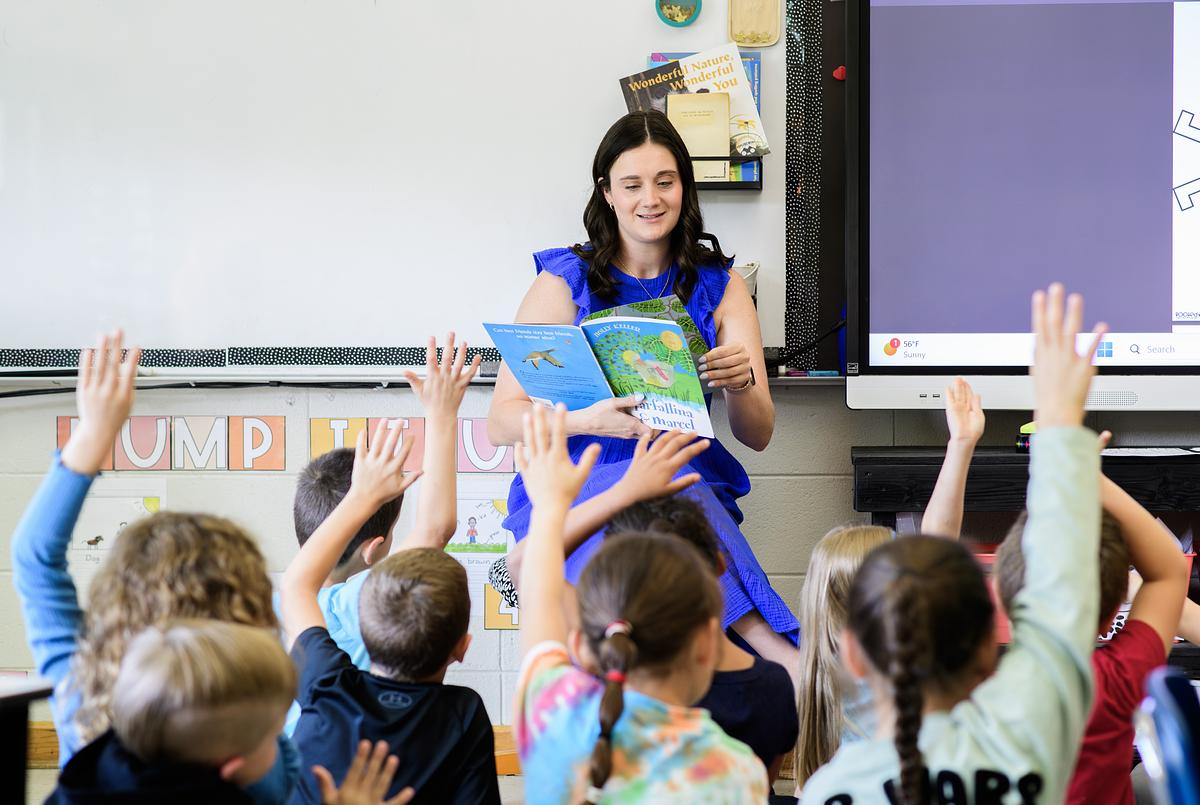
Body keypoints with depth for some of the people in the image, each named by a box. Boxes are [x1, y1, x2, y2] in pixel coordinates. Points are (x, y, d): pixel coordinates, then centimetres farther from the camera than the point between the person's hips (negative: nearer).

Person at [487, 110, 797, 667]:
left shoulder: (719, 286, 10)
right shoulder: (564, 282, 2)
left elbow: (757, 434, 5)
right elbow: (501, 422, -5)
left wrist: (739, 385, -19)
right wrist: (590, 421, -25)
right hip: (577, 490, -2)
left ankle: (791, 662, -44)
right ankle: (781, 652, -47)